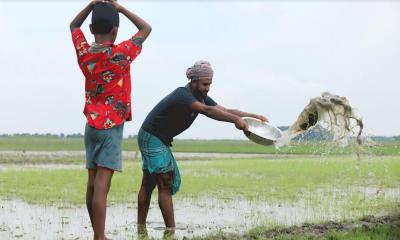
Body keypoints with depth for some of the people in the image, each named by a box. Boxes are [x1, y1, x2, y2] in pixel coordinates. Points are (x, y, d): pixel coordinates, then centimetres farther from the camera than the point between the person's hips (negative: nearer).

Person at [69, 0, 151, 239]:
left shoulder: (84, 52, 0)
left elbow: (74, 26, 20)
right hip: (112, 126, -6)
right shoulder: (121, 53, -13)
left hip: (92, 125, 6)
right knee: (101, 185, -11)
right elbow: (146, 28, 0)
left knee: (92, 183, 8)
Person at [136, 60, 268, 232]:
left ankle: (141, 227, 15)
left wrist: (253, 116, -13)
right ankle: (170, 230, -14)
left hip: (160, 140, 10)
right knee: (165, 182, -13)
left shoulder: (201, 97, 2)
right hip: (151, 137, -10)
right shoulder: (182, 95, -26)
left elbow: (225, 110, -3)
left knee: (148, 182, 11)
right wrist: (235, 119, -50)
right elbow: (207, 111, -42)